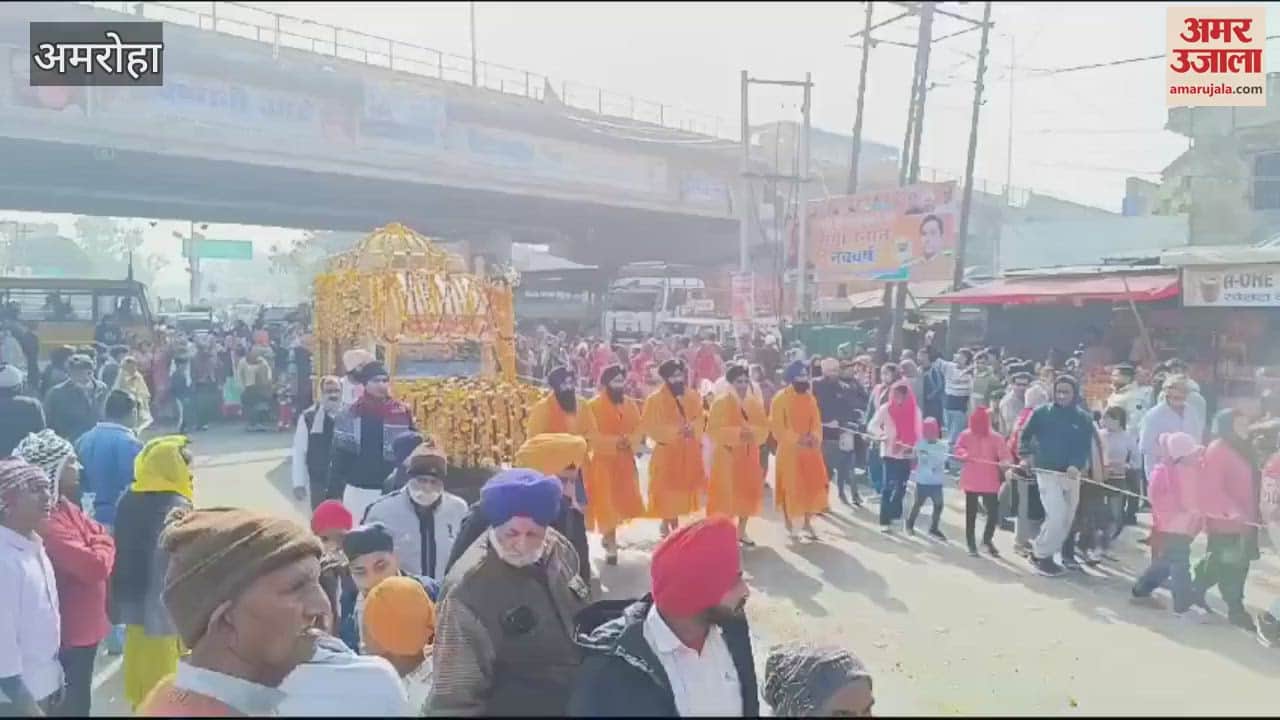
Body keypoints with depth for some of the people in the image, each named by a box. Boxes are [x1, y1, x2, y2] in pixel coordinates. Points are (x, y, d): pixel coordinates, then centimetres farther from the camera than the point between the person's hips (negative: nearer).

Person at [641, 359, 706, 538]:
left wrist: (693, 428, -12)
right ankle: (668, 524, 14)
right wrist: (673, 431, -20)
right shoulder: (655, 399, -10)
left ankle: (674, 524, 25)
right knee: (667, 489, -2)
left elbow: (700, 419, 11)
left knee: (683, 487, 10)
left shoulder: (693, 396, 5)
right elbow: (647, 425, -14)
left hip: (689, 450, 5)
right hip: (667, 451, -4)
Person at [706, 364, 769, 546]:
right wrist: (737, 433, -22)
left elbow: (765, 428, 6)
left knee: (748, 492, 11)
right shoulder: (721, 403, -9)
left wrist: (753, 432, -16)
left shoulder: (755, 403, 7)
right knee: (726, 494, -6)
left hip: (749, 455, 6)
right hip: (727, 455, -5)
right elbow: (713, 430, -14)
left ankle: (741, 531, 25)